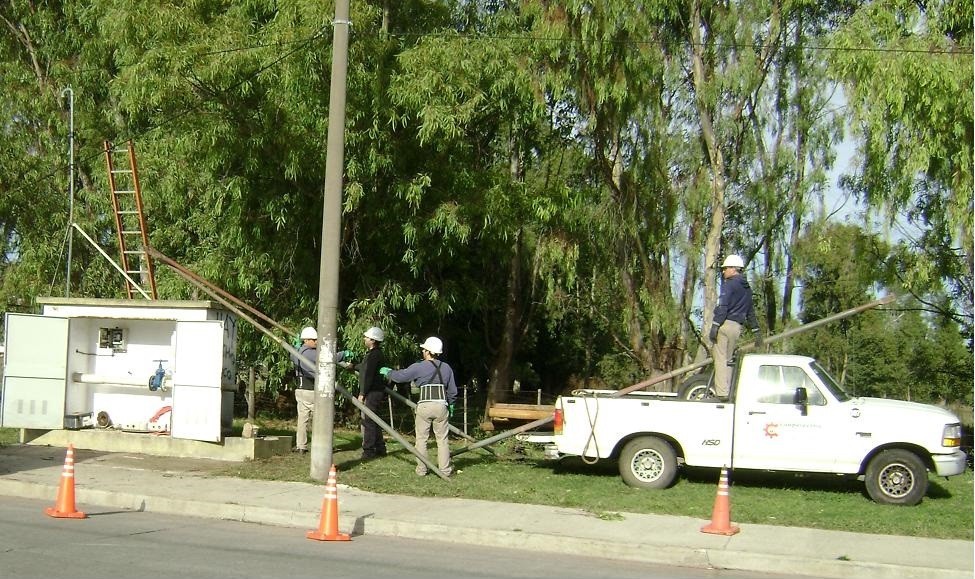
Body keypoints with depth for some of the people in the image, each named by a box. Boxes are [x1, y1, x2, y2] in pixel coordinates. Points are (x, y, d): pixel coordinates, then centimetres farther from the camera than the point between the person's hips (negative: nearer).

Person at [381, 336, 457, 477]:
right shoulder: (446, 368, 10)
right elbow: (452, 390, 17)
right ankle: (445, 469, 7)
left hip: (424, 406, -3)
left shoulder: (419, 367, -3)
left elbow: (400, 376, 2)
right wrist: (450, 404, 33)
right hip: (441, 406, 3)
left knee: (421, 439, 8)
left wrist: (387, 372, 21)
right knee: (442, 439, 8)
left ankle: (421, 469, 10)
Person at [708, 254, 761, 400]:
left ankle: (722, 392, -15)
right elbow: (751, 312, 27)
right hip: (737, 327, 8)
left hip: (725, 324, -8)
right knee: (728, 359, 14)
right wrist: (756, 330, 31)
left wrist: (715, 326, -19)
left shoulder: (729, 284, -5)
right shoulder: (746, 288, 22)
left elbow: (722, 306, -15)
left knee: (720, 359, -9)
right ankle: (727, 392, 12)